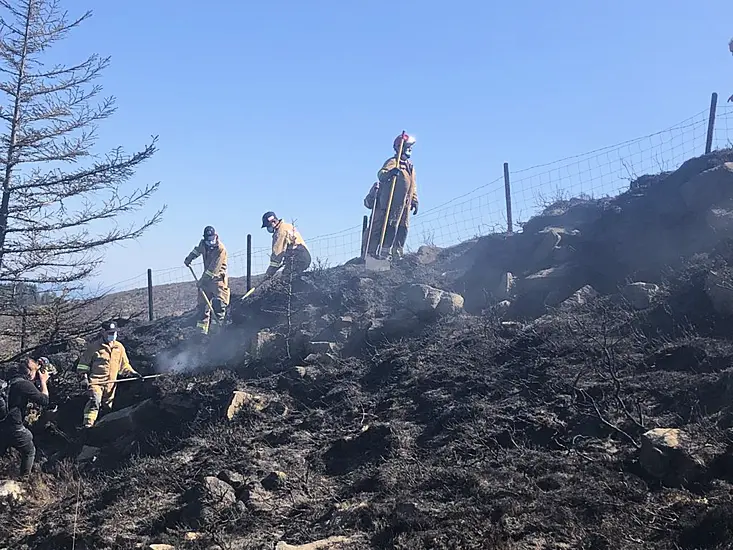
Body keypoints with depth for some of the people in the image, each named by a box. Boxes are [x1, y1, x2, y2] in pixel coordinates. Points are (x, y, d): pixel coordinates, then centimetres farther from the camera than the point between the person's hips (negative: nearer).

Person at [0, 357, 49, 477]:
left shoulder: (12, 381, 11)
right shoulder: (25, 384, -15)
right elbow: (44, 400, -12)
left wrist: (39, 381, 15)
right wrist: (43, 381, -2)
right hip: (14, 427, -7)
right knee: (29, 451, 14)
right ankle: (24, 479, 19)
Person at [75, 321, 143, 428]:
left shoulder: (119, 347, 9)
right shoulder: (94, 346, -5)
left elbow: (124, 364, 19)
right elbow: (84, 363, 0)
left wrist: (132, 373, 6)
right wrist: (84, 376, -10)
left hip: (110, 383, 5)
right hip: (95, 381, -5)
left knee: (107, 407, 15)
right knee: (94, 402, -25)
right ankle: (87, 425, -30)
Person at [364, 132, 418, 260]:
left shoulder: (410, 165, 21)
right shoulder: (393, 162, -4)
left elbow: (413, 186, 26)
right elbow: (381, 175, -21)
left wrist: (414, 201, 19)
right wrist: (389, 173, -42)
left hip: (405, 204, 8)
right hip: (393, 202, -8)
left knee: (403, 228, 5)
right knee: (391, 226, -12)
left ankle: (397, 254, 10)